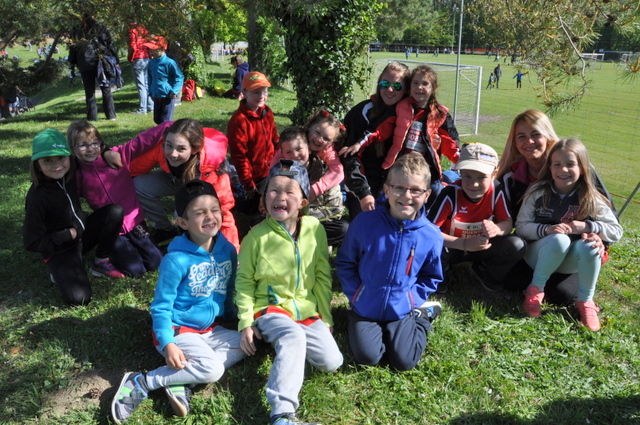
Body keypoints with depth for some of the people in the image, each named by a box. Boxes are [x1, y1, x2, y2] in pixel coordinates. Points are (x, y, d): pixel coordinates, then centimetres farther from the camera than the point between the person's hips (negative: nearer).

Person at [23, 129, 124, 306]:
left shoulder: (69, 176, -6)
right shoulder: (37, 196, -23)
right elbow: (32, 243, -19)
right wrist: (69, 235, -17)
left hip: (81, 234, 6)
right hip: (59, 250, -6)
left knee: (115, 211, -15)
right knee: (79, 298, -25)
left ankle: (101, 263, -2)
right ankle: (60, 270, 8)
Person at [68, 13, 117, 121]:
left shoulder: (76, 32, 8)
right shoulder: (101, 28, 3)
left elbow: (73, 48, 8)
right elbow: (110, 45, 1)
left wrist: (73, 63, 14)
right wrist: (115, 60, 4)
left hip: (84, 64, 1)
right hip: (101, 63, -1)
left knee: (89, 91, 6)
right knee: (106, 89, 5)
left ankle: (92, 116, 4)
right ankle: (111, 115, 3)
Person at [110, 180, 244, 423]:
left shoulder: (227, 250, -2)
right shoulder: (176, 260, -20)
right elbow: (161, 307, -15)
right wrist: (168, 344, -23)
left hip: (210, 329, 7)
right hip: (178, 330, -7)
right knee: (212, 369, -25)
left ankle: (181, 383, -14)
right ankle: (140, 383, -12)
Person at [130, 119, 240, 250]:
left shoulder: (212, 168, -40)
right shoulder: (158, 147, -35)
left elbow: (223, 209, -35)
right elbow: (132, 172, -20)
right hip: (176, 178, 4)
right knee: (140, 185, -22)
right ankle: (166, 230, 0)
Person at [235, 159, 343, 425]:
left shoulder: (315, 228, -3)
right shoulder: (257, 236, -9)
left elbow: (322, 277, 6)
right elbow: (244, 282, -1)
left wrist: (326, 316, 8)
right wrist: (246, 322, -8)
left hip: (308, 310, 4)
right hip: (270, 308, -3)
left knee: (331, 361, -9)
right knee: (293, 336, -33)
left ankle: (286, 346, 14)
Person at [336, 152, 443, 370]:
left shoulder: (431, 235, -11)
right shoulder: (364, 222, -15)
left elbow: (431, 278, 5)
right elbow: (345, 263, -2)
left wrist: (412, 299, -7)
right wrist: (355, 296, -7)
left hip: (401, 311, 1)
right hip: (365, 308, -1)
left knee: (404, 361, -4)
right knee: (366, 356, -13)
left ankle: (421, 317, 22)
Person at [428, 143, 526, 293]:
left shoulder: (496, 190, -16)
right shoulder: (450, 194, -26)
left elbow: (508, 223, -8)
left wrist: (496, 229, -34)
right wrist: (465, 244, -39)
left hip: (483, 247, 4)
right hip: (452, 248, -3)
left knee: (517, 245, -21)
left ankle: (483, 272, 9)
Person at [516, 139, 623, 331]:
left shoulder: (591, 200, -5)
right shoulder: (537, 193, -7)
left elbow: (616, 231, -4)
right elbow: (521, 227, -8)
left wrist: (586, 226, -21)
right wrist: (547, 229, -26)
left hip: (571, 261, 2)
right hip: (539, 255, -1)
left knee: (589, 245, -31)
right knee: (559, 240, -34)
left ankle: (585, 301, -10)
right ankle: (536, 290, -13)